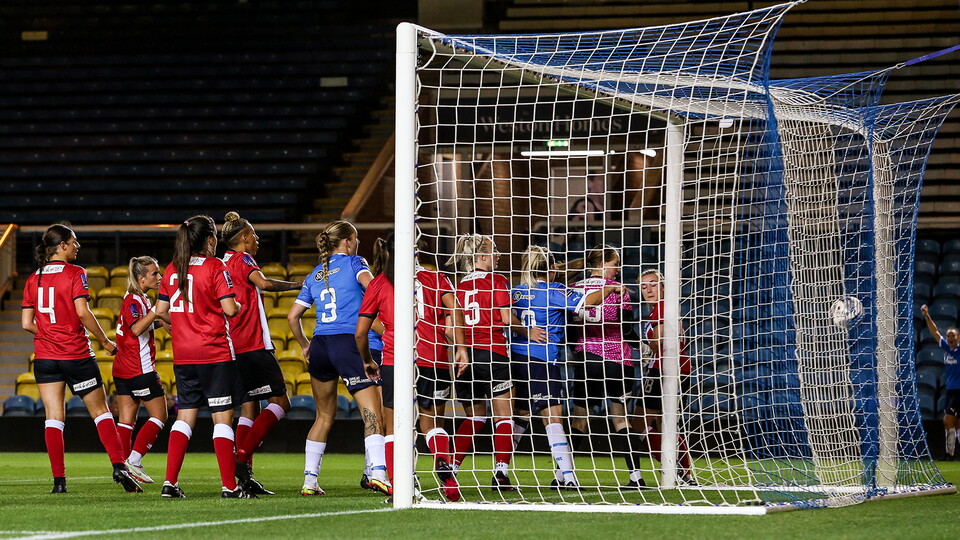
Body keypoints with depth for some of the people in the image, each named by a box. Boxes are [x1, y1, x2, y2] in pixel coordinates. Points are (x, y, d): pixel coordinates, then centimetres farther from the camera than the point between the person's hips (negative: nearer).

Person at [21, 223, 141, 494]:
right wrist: (105, 342, -6)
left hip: (45, 356, 4)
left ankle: (59, 479, -4)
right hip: (77, 356, -4)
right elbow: (83, 313, -17)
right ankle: (119, 467, -3)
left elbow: (26, 323, 5)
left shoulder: (33, 280, 7)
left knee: (53, 417, 3)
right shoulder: (75, 274, -7)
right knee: (100, 411, 6)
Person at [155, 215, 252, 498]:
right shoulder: (215, 267, -10)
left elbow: (161, 311, 10)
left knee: (185, 416, 11)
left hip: (183, 355, 5)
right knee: (223, 417, -1)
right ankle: (229, 486, -3)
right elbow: (229, 309, -15)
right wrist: (239, 305, 7)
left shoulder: (172, 270, 7)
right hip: (215, 353, -5)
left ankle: (170, 482, 3)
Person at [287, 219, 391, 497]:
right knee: (372, 413, -11)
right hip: (348, 343, -6)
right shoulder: (353, 263, 4)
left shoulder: (315, 275, 19)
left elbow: (293, 316, 18)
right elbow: (371, 286, -16)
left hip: (319, 346, 6)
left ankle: (309, 480, 14)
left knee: (324, 415, 17)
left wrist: (305, 346, 29)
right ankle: (377, 471, -29)